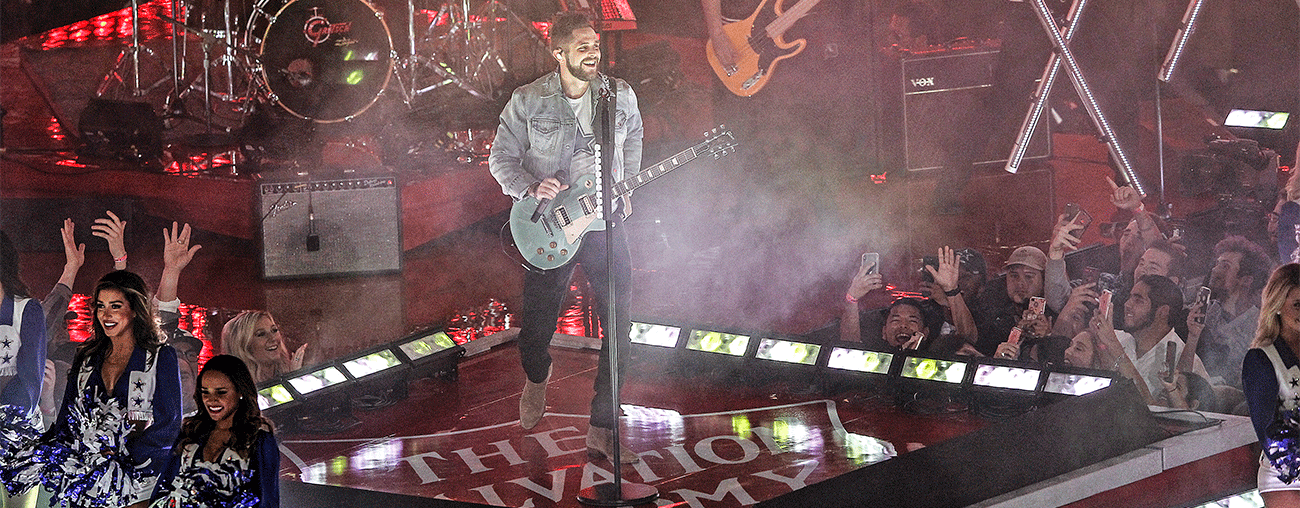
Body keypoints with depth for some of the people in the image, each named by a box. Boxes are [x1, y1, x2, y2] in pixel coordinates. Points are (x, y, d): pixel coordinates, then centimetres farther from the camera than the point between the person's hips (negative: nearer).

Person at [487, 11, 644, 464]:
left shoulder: (621, 96, 1)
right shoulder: (528, 101, -7)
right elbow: (501, 159, -1)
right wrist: (531, 188, -18)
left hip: (605, 223, 2)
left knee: (620, 328, -6)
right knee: (538, 325, 6)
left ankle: (602, 430, 2)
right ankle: (536, 379, 44)